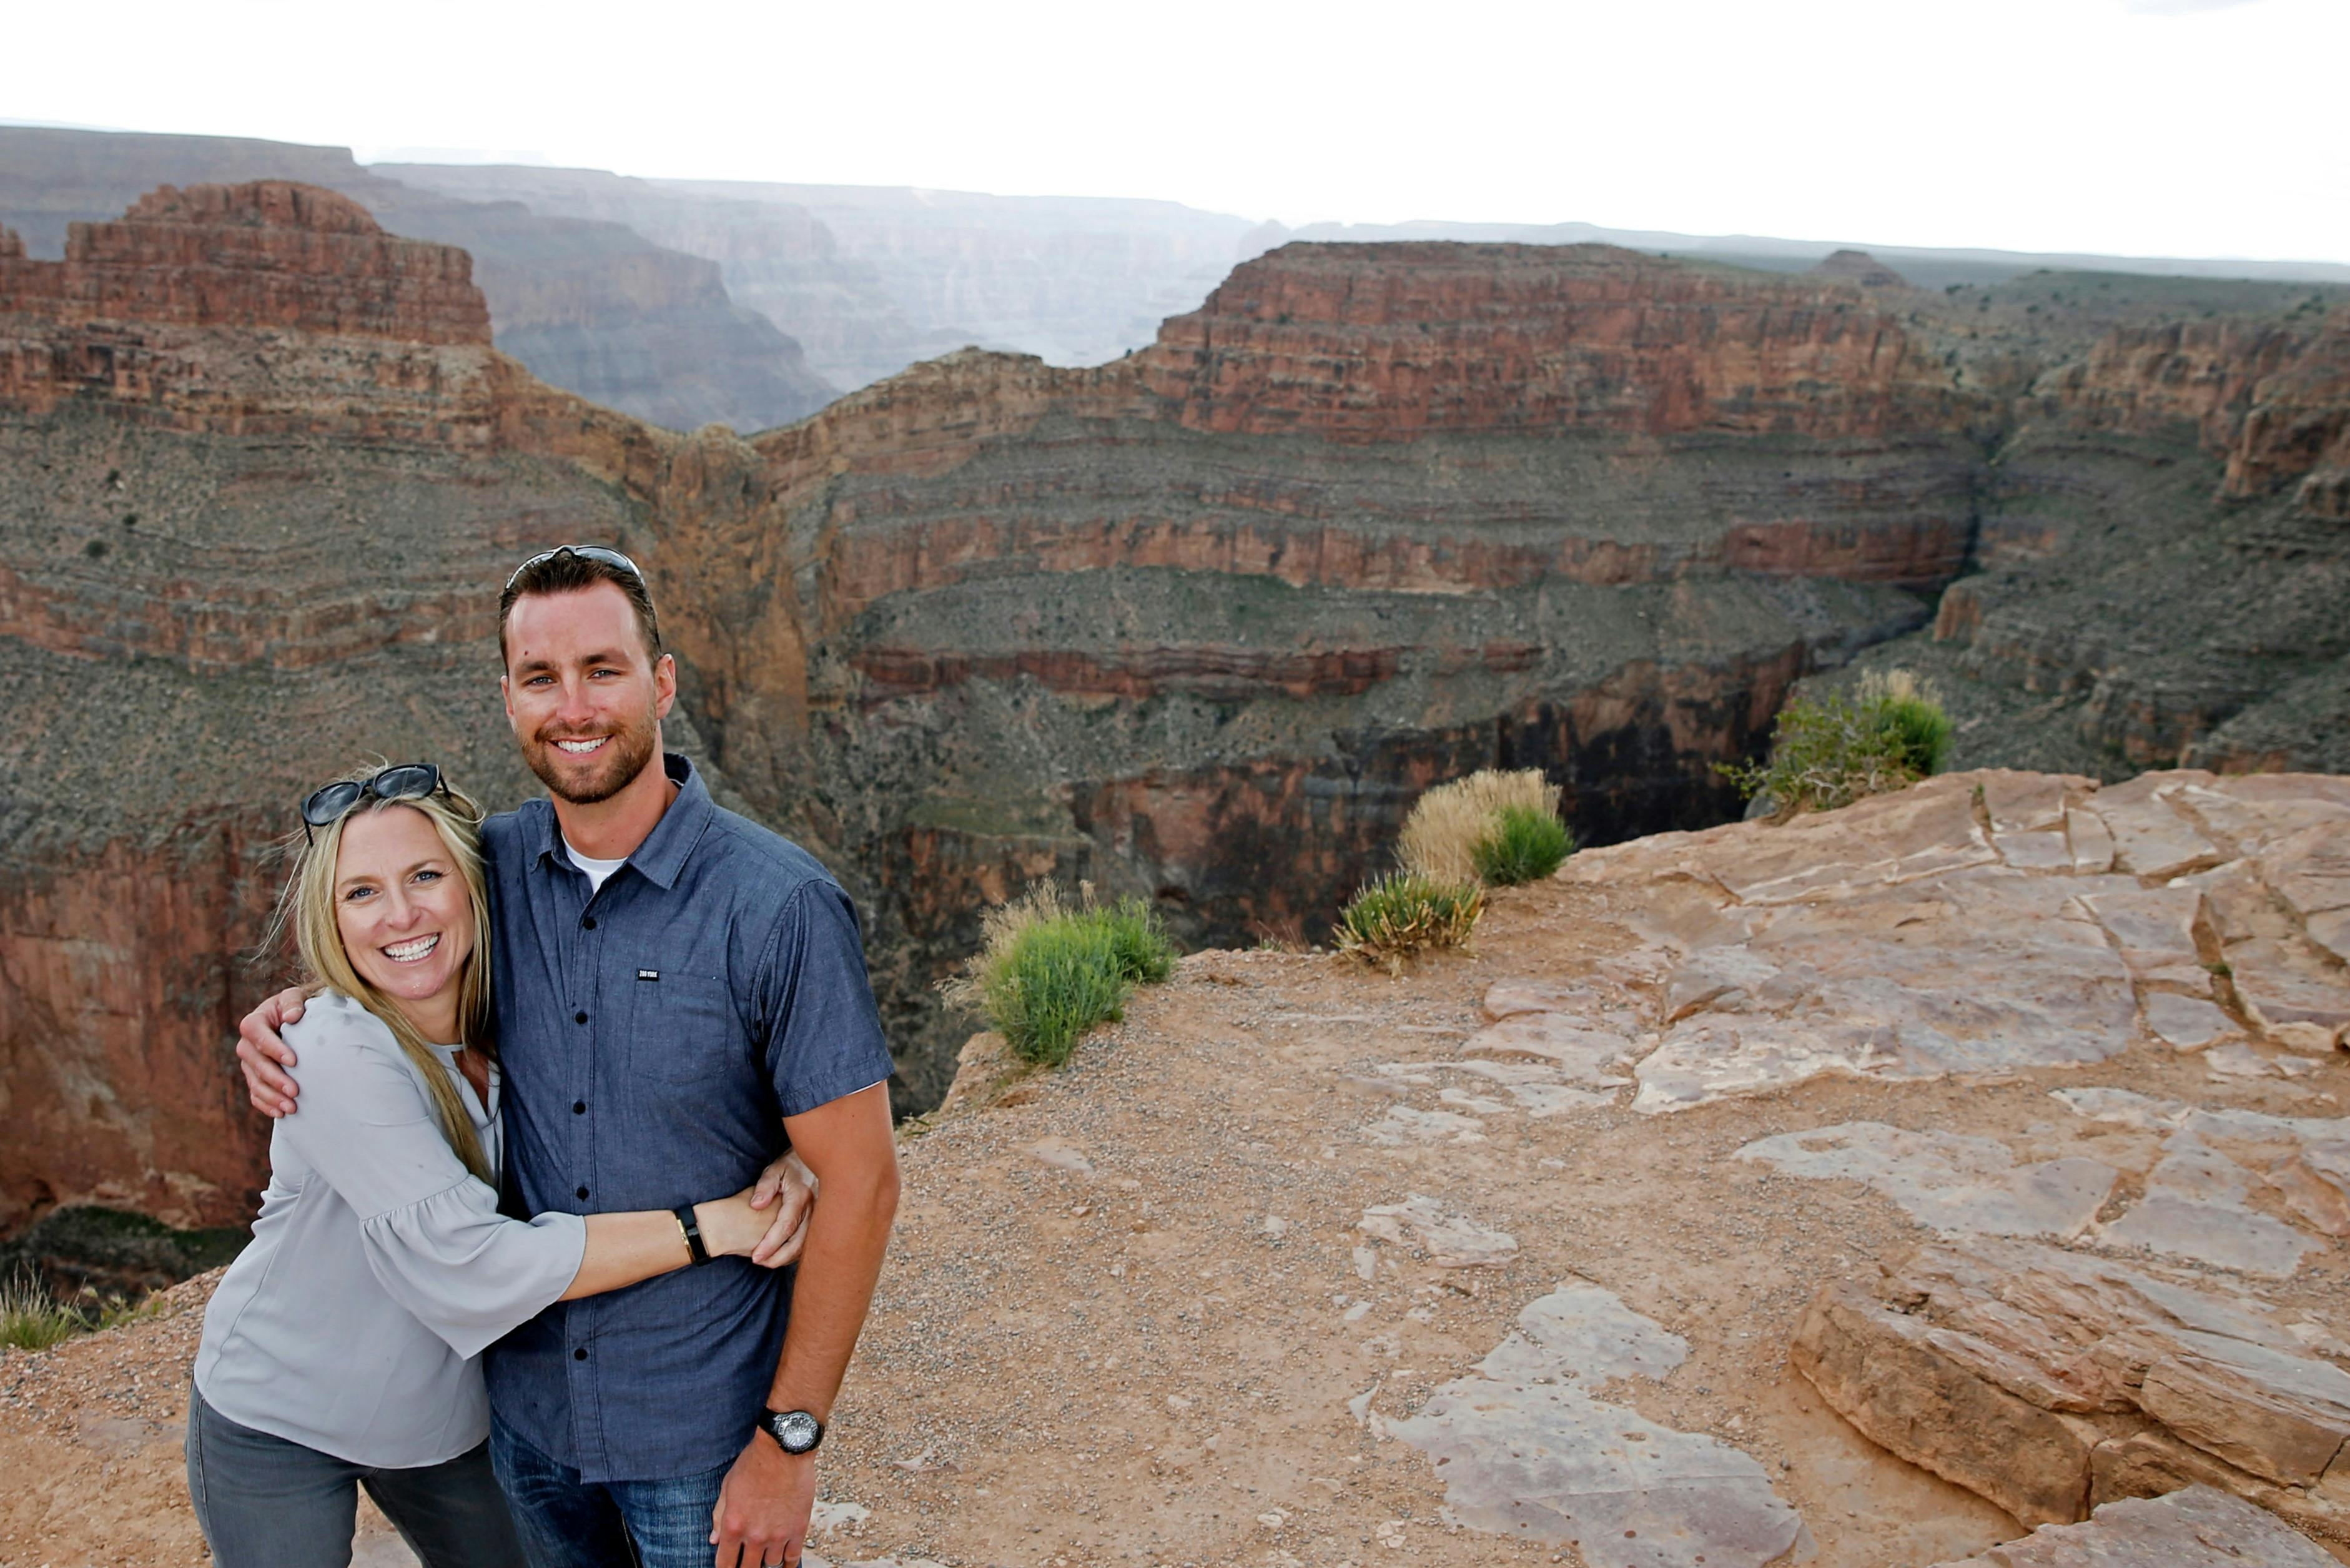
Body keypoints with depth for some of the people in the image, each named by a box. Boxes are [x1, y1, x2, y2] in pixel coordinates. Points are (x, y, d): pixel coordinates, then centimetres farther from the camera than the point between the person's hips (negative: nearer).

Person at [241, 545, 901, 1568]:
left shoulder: (780, 907, -21)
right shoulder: (493, 864, -5)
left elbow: (857, 1181, -18)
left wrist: (791, 1440, -15)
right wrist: (289, 1014, -4)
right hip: (525, 1400, 5)